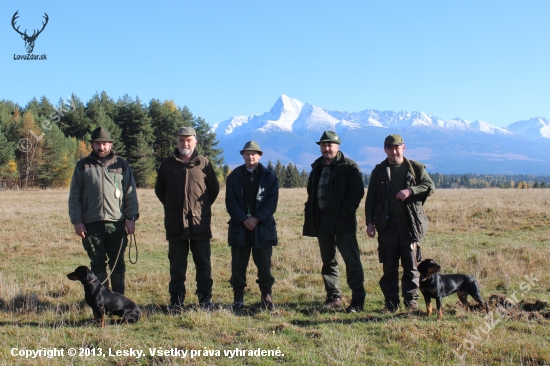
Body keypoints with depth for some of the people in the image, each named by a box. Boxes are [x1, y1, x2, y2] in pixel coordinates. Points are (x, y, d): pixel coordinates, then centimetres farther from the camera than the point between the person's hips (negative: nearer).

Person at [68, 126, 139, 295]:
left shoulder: (122, 165, 9)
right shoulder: (83, 166, 9)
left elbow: (130, 194, 7)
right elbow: (74, 197, 7)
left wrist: (131, 217, -4)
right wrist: (77, 221, -2)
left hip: (117, 223, 0)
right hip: (91, 224, 0)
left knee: (118, 264, 4)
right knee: (97, 264, 6)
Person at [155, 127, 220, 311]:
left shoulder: (204, 163, 2)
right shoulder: (168, 164, 6)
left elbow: (214, 188, 12)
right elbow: (159, 190, 17)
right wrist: (172, 206, 13)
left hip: (200, 223, -1)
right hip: (175, 224, 1)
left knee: (203, 263, 4)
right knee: (177, 265, 6)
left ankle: (205, 299, 13)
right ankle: (176, 301, 13)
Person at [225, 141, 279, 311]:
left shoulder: (269, 177, 5)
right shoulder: (234, 176, 7)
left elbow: (272, 201, -2)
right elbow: (230, 201, 0)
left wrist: (257, 219, -13)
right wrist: (244, 219, -12)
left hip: (263, 227, -1)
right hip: (239, 227, 1)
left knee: (264, 265, 4)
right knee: (238, 265, 3)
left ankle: (266, 296, 15)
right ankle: (238, 298, 12)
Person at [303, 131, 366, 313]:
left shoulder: (349, 167, -6)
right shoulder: (317, 166, 14)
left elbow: (357, 192, -12)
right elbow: (311, 191, 20)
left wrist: (344, 214, -18)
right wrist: (311, 217, 9)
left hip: (342, 222, -7)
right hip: (322, 221, 7)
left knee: (352, 260, -6)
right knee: (328, 260, 12)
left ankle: (358, 300, -2)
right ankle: (333, 297, 22)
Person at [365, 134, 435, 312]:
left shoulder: (416, 168, 8)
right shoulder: (379, 171, 10)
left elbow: (430, 186, -1)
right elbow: (370, 199, 10)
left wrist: (410, 190, -17)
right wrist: (370, 222, 2)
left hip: (410, 224, -1)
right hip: (387, 225, 1)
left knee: (411, 265, 3)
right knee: (389, 266, 3)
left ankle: (411, 299, 13)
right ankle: (391, 302, 10)